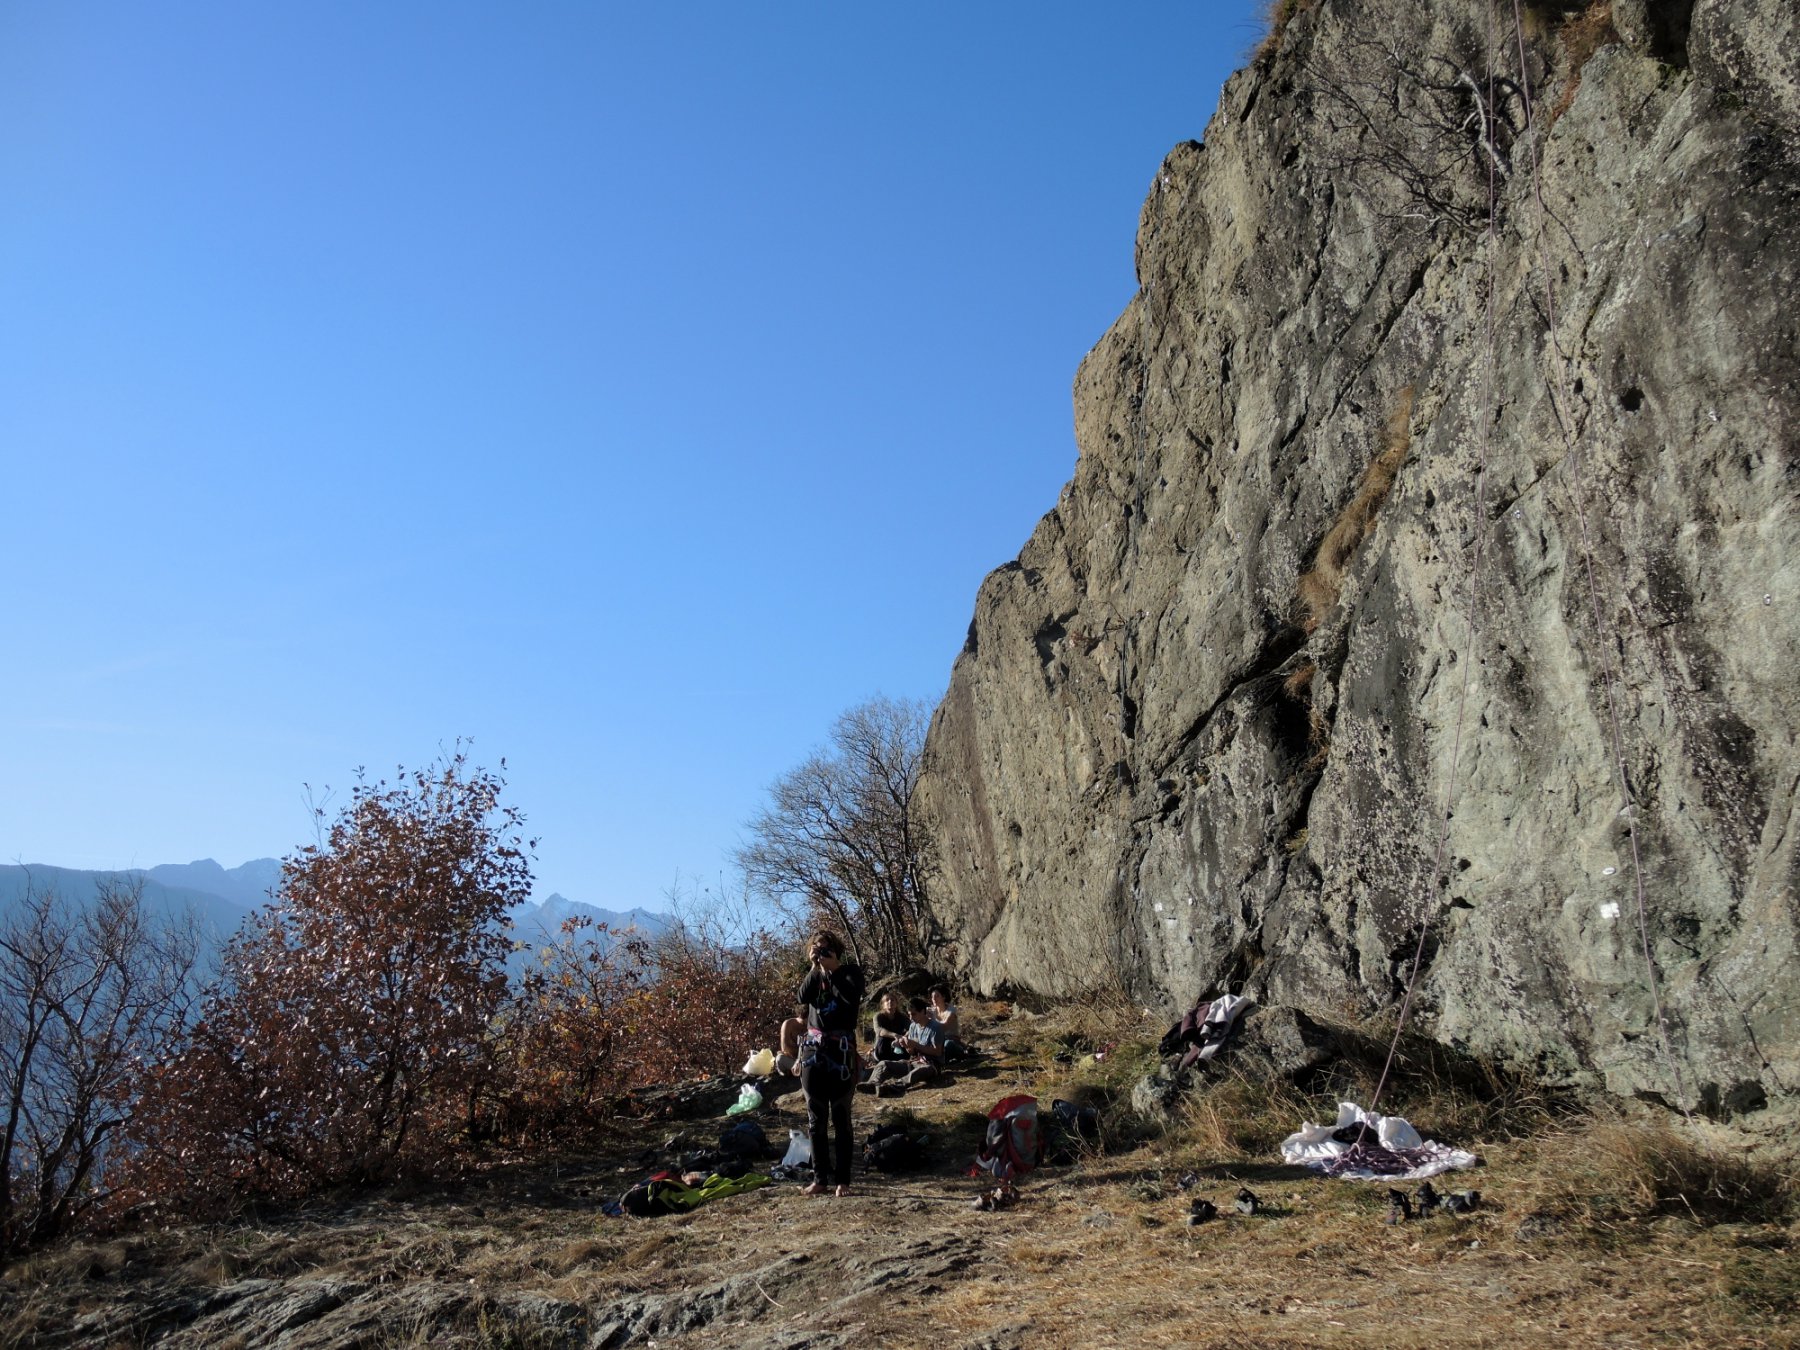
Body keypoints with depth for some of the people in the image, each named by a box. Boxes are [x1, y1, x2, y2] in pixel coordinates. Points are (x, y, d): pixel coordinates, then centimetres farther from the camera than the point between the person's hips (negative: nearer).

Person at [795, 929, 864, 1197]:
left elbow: (852, 997, -18)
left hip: (841, 1050, -4)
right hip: (813, 1049, 4)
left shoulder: (850, 971, 2)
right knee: (816, 1119, 5)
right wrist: (815, 969, -12)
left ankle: (843, 1179, 4)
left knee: (841, 1119, -2)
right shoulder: (814, 975, 12)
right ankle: (819, 1178, 10)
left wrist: (832, 969, -16)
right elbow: (803, 998, -7)